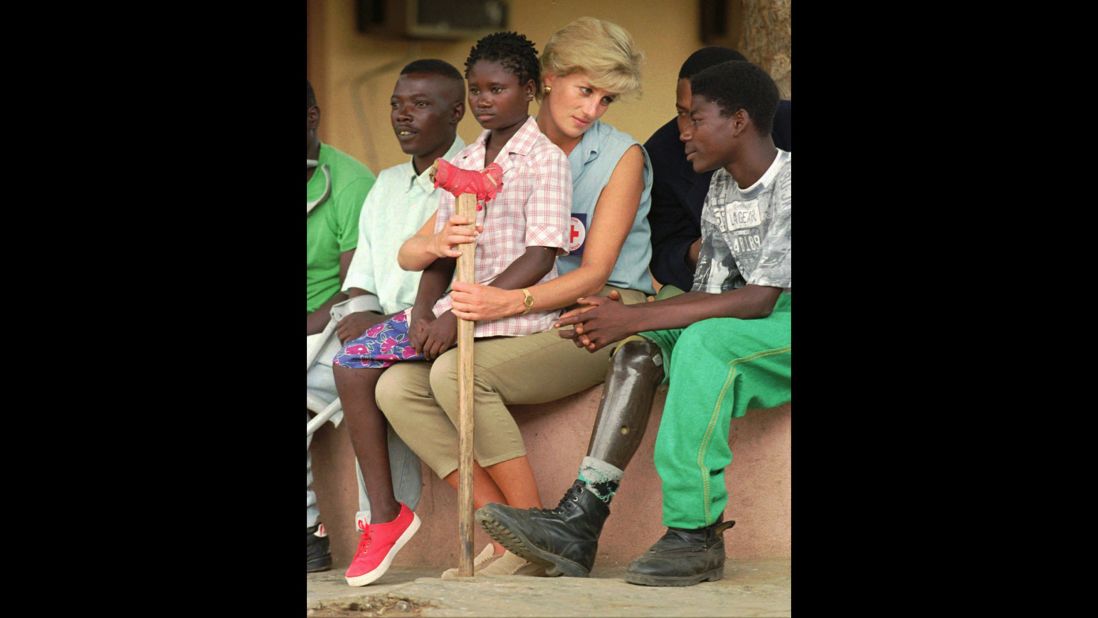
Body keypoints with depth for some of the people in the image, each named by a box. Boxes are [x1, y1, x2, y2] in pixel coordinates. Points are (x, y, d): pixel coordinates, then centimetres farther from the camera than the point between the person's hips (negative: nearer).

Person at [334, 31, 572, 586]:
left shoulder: (544, 160, -6)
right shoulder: (462, 162, 16)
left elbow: (539, 258, -15)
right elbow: (438, 252, 14)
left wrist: (461, 314, -21)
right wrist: (422, 313, -6)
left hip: (513, 309, -7)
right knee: (352, 363, -6)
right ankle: (384, 515, -5)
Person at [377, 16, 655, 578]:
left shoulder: (622, 156, -2)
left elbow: (594, 274, -11)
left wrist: (509, 303, -27)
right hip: (526, 324, 6)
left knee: (457, 373, -29)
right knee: (398, 386, -16)